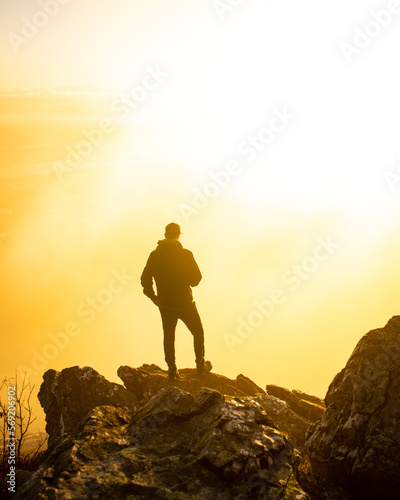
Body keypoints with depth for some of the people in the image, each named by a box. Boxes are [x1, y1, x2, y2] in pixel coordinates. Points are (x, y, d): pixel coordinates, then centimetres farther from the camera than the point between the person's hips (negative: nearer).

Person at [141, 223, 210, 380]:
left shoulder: (155, 255, -4)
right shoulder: (186, 254, -13)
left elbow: (145, 279, -4)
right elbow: (196, 278, -9)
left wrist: (153, 297, 7)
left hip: (165, 304, 3)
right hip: (185, 302, -3)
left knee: (169, 336, 17)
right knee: (198, 332, 17)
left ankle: (172, 370, 18)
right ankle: (200, 365, 25)